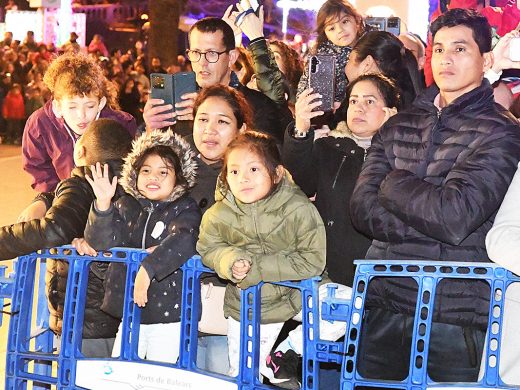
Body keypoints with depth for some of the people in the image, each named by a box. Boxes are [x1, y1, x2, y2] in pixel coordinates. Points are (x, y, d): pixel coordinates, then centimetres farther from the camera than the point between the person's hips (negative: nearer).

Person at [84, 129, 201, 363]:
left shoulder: (185, 210, -4)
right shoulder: (126, 207, 8)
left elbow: (183, 242, -24)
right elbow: (100, 243, -4)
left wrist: (148, 269, -35)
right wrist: (102, 204, -20)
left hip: (169, 315, -4)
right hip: (128, 311, 4)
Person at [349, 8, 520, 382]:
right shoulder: (399, 126, 12)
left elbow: (455, 217, -17)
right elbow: (362, 207, 1)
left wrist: (395, 184, -2)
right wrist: (430, 223, -12)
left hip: (455, 319, -4)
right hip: (382, 308, 5)